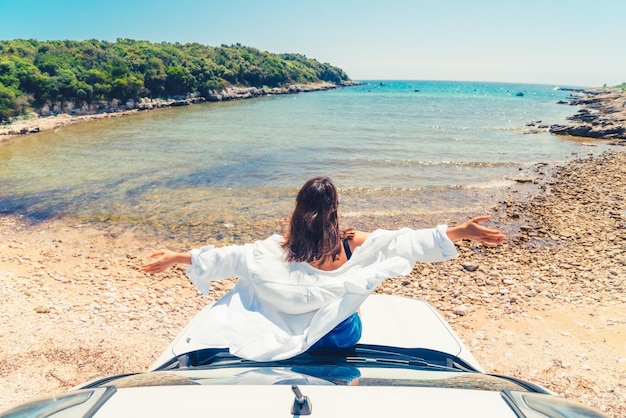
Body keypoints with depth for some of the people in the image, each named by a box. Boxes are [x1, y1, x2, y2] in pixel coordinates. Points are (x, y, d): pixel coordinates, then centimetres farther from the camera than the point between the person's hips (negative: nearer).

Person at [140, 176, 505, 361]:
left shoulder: (278, 250, -23)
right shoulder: (354, 244, -24)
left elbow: (231, 257, -19)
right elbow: (406, 241, -23)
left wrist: (176, 257, -10)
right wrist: (462, 231, -21)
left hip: (291, 338, 0)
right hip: (343, 336, 1)